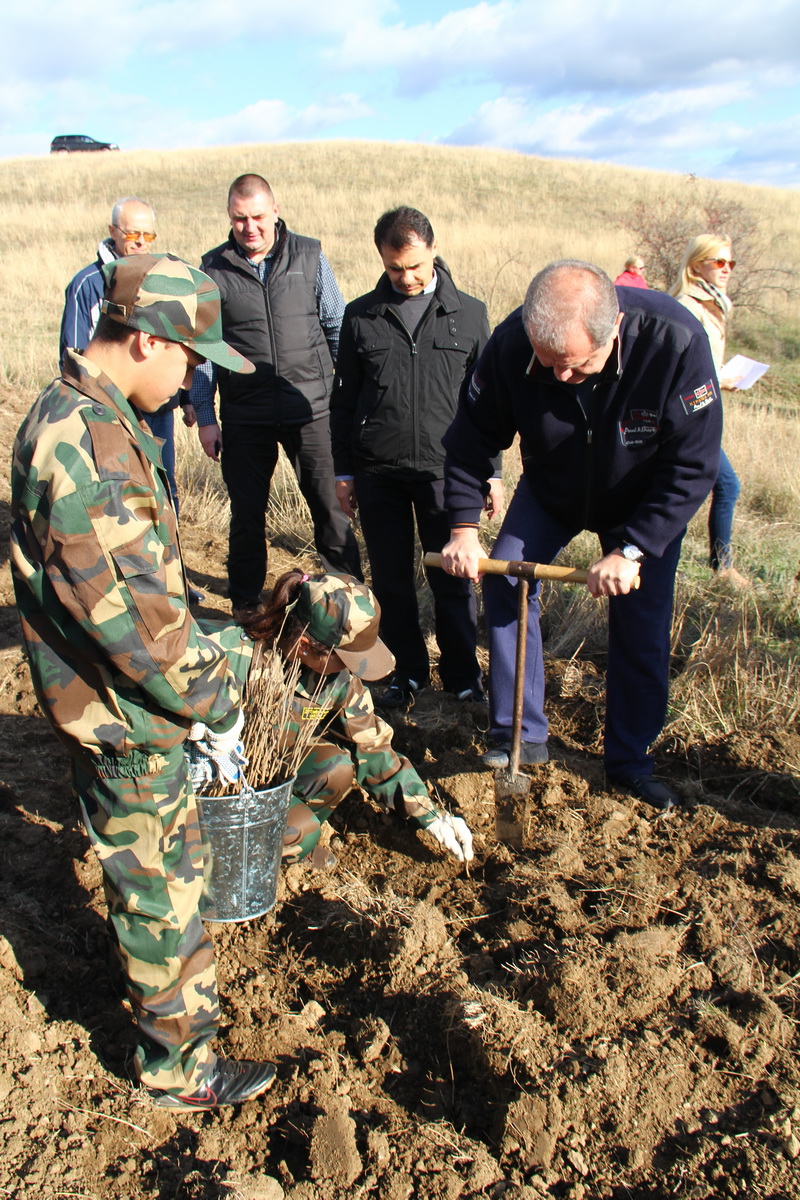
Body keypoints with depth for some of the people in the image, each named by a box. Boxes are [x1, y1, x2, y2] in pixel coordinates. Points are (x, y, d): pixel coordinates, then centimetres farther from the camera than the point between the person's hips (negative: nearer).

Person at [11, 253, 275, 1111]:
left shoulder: (88, 418, 7)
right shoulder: (82, 442, -27)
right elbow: (126, 609, -28)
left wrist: (199, 660, 13)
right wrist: (211, 699, -17)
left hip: (123, 696, 10)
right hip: (117, 711, -10)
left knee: (164, 862, 26)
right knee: (158, 886, 7)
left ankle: (173, 994, 49)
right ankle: (178, 1067, 27)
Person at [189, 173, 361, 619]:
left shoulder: (309, 256, 2)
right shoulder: (213, 269, 2)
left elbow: (338, 330, 7)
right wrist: (205, 416, 2)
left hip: (311, 407, -1)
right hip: (245, 414, 1)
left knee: (330, 506, 2)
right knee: (247, 514, 10)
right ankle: (245, 606, 27)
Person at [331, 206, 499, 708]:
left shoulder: (469, 314, 5)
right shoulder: (361, 316, 6)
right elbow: (344, 399, 10)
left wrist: (491, 471, 6)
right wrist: (344, 471, 7)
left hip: (446, 471, -1)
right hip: (378, 473, 1)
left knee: (454, 579, 3)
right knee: (392, 581, 8)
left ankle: (464, 677, 19)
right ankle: (408, 672, 24)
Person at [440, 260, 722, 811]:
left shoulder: (676, 342, -36)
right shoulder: (511, 343, -30)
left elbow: (692, 467, -28)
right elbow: (473, 437, -14)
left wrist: (631, 550, -32)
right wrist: (464, 526, -21)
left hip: (645, 503, -2)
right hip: (550, 491, 2)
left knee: (643, 625, -2)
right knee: (506, 583, -11)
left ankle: (631, 760, 17)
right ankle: (522, 736, 4)